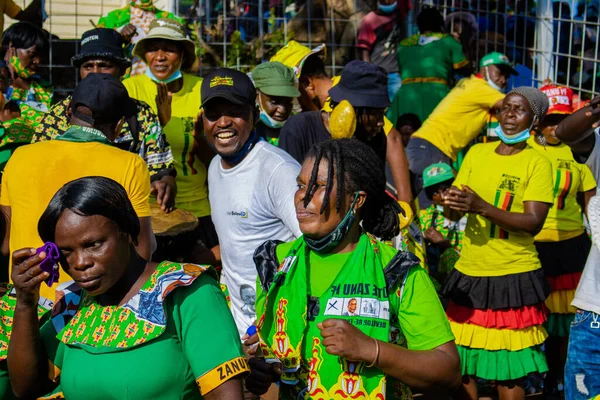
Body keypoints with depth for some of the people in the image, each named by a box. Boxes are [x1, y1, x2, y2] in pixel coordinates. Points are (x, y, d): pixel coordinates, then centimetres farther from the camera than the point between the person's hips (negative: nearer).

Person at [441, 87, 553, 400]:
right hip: (470, 272, 4)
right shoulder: (477, 153, 8)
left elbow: (534, 223, -15)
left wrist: (482, 207, -26)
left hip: (515, 277, -4)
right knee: (461, 364, 8)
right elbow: (454, 214, 9)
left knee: (510, 369, 2)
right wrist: (451, 203, -15)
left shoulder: (537, 163, -4)